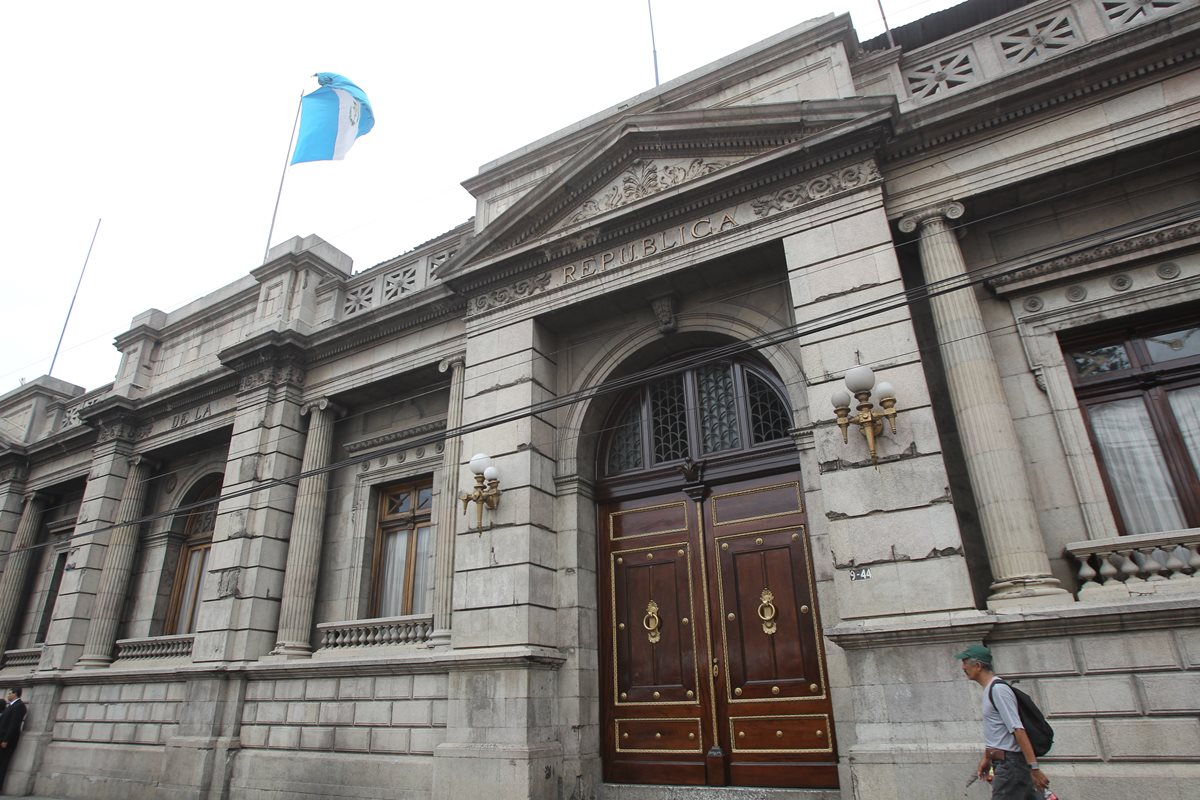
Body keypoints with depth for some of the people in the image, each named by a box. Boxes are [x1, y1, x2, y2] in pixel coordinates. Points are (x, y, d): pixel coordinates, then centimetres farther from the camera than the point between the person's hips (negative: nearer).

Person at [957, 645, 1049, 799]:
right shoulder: (989, 689, 14)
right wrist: (986, 758, 23)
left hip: (1010, 763, -9)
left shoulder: (998, 689, -17)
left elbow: (1018, 730, -21)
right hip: (1004, 762, 9)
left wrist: (1034, 768, -23)